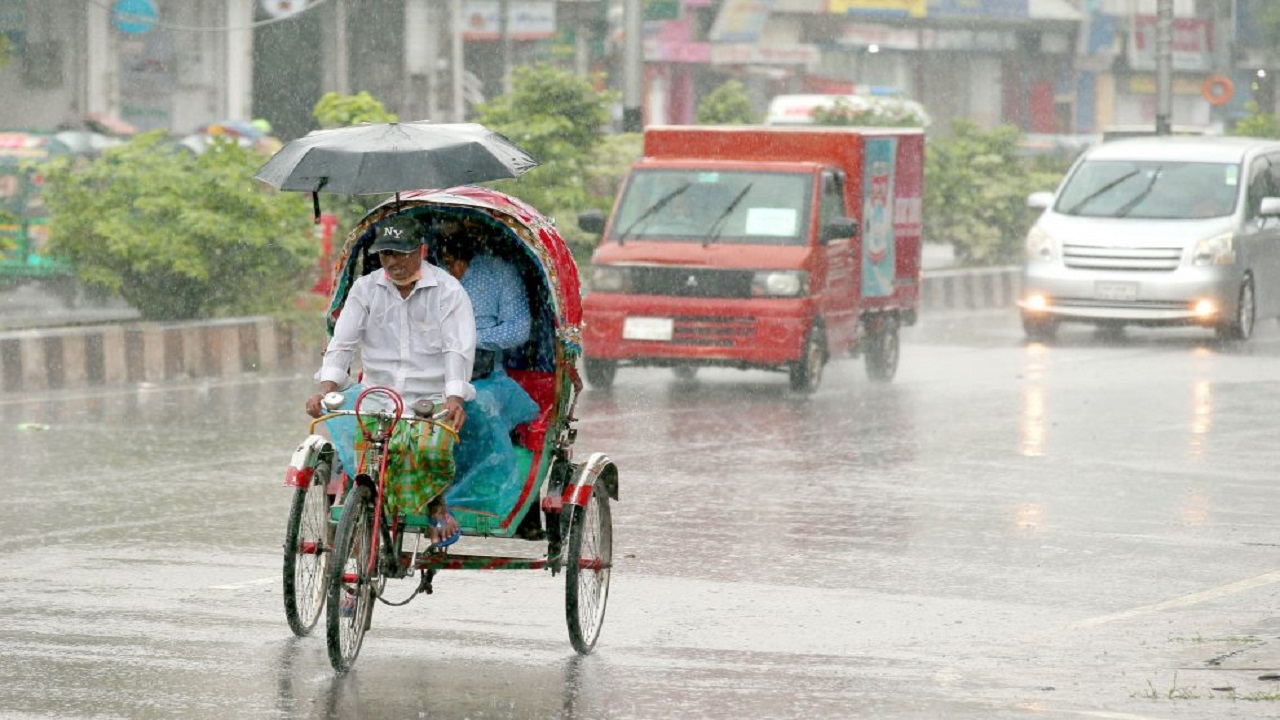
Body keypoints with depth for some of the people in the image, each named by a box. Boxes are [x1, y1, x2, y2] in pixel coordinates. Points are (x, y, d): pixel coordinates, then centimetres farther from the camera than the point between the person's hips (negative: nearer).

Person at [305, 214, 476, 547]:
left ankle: (436, 503, -1)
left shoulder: (448, 290, -1)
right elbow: (342, 342, 2)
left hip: (434, 400, -3)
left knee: (430, 448, -32)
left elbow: (459, 348, -11)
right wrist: (326, 389, -15)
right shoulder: (365, 289, 8)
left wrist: (454, 398, -28)